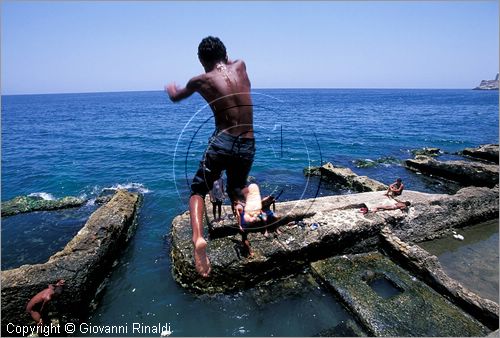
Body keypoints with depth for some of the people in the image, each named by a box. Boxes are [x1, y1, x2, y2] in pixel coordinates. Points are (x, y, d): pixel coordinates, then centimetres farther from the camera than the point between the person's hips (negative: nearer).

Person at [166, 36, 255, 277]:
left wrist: (171, 89, 44)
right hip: (248, 146, 4)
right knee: (236, 192, 26)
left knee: (198, 191, 14)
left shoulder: (201, 80, 2)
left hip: (222, 143, -3)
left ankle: (198, 238, -9)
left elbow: (175, 98, 23)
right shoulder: (240, 66, 8)